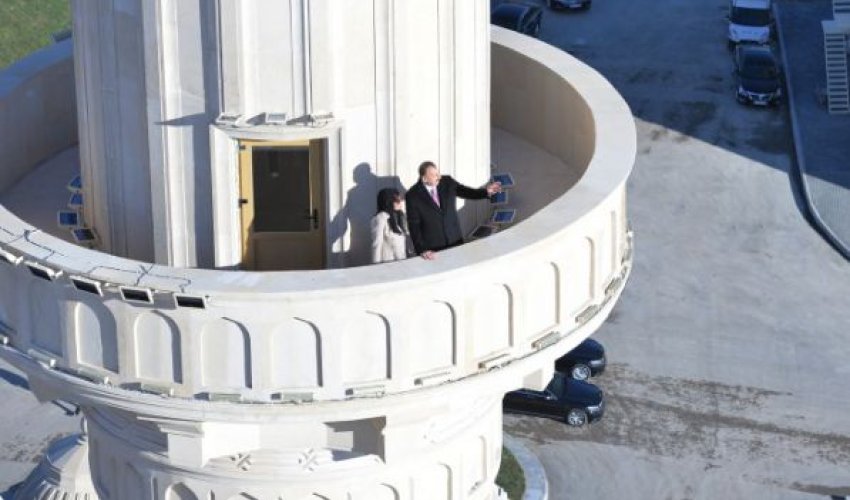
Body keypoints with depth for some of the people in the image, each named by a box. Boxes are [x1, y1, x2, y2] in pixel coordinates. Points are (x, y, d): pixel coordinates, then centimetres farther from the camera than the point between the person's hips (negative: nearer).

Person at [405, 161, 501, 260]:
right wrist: (422, 250, -20)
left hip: (455, 241, 4)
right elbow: (414, 226, -13)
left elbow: (466, 192, 8)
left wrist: (486, 191, -10)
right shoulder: (412, 196, -14)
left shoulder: (447, 182, -4)